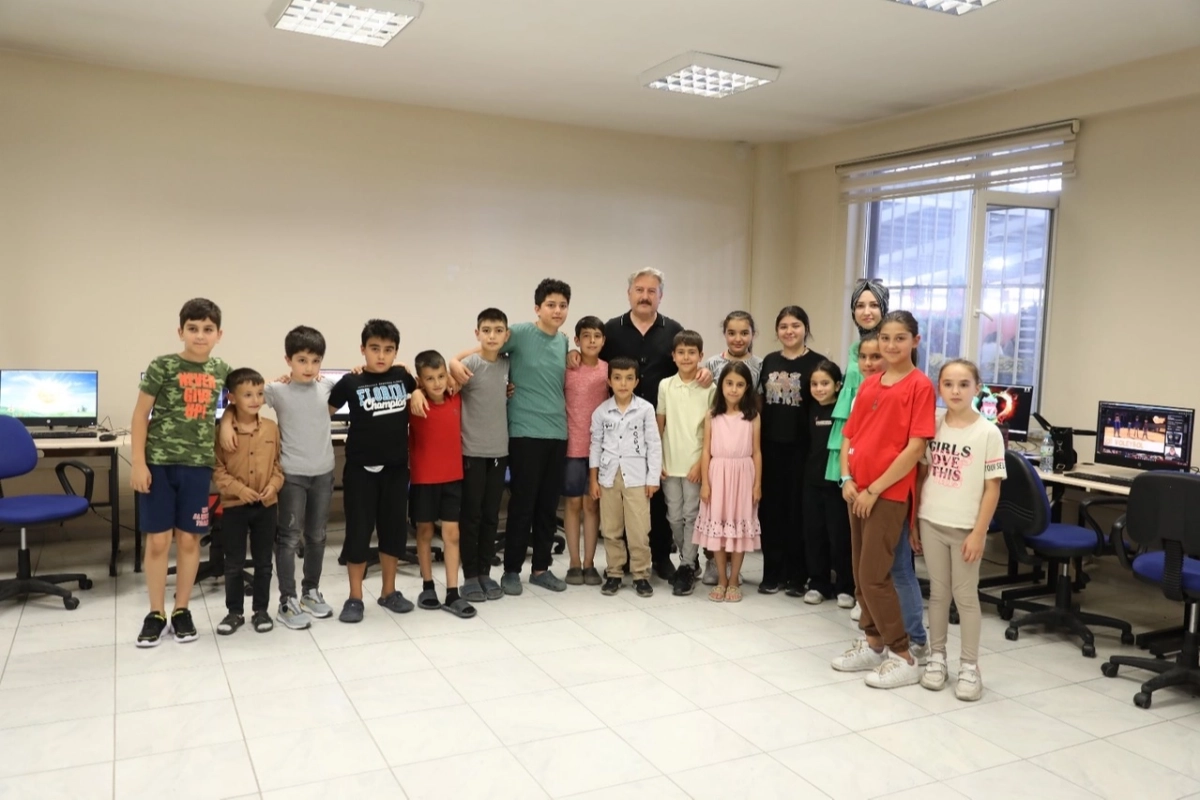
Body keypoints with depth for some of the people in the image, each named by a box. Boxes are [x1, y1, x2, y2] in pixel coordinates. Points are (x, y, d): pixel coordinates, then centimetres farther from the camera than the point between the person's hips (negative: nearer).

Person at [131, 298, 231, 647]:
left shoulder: (222, 370, 4)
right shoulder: (162, 366, -6)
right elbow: (140, 416, -4)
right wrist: (138, 463, -9)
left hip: (198, 464, 2)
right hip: (159, 462, -2)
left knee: (189, 540, 8)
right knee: (158, 540, 3)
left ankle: (181, 610, 21)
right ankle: (156, 614, 17)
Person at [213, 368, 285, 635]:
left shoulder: (272, 428, -1)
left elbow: (278, 464, 5)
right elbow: (217, 469, -8)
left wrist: (273, 485, -10)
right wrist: (238, 488, -19)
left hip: (266, 505, 2)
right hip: (234, 506, -2)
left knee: (263, 562, 12)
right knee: (233, 563, 10)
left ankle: (261, 610, 24)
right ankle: (235, 611, 23)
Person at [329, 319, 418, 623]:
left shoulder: (403, 377, 1)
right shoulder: (351, 382, -6)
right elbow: (322, 412, 5)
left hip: (396, 467, 3)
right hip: (361, 468, -3)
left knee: (394, 529, 11)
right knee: (358, 531, 2)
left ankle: (389, 591, 26)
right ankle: (355, 597, 14)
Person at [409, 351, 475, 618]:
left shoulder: (457, 400, -3)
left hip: (453, 477, 2)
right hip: (423, 478, -2)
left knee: (452, 534, 3)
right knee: (425, 531, 11)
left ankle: (453, 594, 6)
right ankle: (427, 587, 24)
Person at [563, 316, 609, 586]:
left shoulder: (609, 371, 2)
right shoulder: (566, 369, -4)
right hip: (572, 445, -1)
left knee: (592, 503, 8)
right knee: (573, 503, 6)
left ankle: (589, 563, 15)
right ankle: (574, 564, 15)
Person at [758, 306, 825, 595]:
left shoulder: (817, 362, -2)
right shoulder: (769, 361, 10)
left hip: (801, 447, -4)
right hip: (770, 445, 4)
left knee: (798, 509, 3)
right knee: (771, 508, 6)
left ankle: (796, 574, 14)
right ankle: (772, 572, 16)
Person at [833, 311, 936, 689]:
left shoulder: (920, 385, -9)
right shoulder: (869, 384, 12)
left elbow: (915, 448, -15)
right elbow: (849, 434, 14)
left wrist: (875, 489, -14)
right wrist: (847, 479, -1)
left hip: (889, 493, -7)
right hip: (857, 491, 7)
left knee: (874, 576, -6)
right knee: (861, 573, 13)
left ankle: (903, 658, 7)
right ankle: (873, 644, 27)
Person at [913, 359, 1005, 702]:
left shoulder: (988, 433, -8)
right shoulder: (932, 427, 2)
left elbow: (992, 487, -8)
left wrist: (979, 533, -12)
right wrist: (913, 521, 7)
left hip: (965, 527, -3)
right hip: (931, 522, 3)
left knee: (965, 595, 5)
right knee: (938, 592, 13)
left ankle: (969, 666, 17)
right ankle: (937, 657, 24)